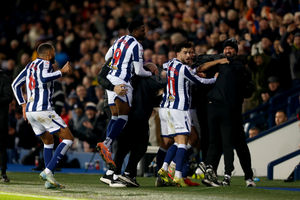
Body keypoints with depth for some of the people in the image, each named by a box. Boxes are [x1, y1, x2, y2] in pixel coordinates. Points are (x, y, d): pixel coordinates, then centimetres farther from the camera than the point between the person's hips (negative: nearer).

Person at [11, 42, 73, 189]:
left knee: (48, 142, 22)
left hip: (29, 111, 9)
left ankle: (49, 180, 14)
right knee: (68, 138, -4)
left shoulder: (30, 65, 20)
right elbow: (44, 78, -25)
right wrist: (62, 71, -12)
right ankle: (48, 171, -16)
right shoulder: (45, 63, -3)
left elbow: (15, 85, 22)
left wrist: (23, 105, 25)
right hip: (42, 109, -9)